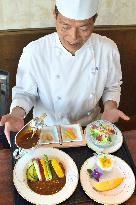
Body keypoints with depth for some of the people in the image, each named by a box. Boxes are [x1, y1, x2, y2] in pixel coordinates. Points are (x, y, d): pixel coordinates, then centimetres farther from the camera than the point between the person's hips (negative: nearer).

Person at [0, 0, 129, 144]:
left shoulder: (108, 49, -12)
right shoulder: (34, 52, -18)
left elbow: (112, 87, 4)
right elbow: (25, 92, -4)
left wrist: (110, 107, -15)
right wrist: (17, 114, -24)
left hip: (90, 127, 4)